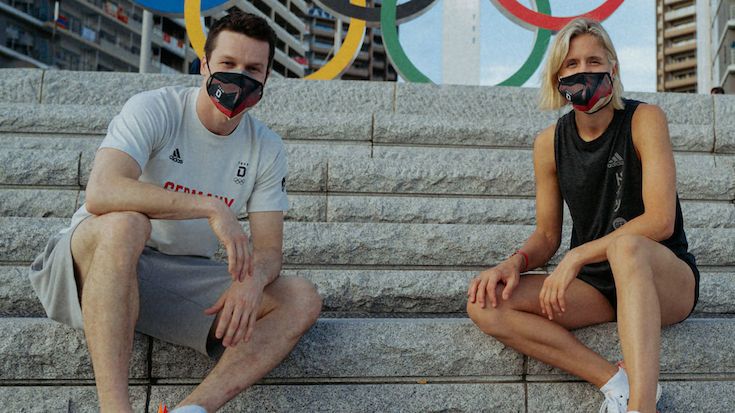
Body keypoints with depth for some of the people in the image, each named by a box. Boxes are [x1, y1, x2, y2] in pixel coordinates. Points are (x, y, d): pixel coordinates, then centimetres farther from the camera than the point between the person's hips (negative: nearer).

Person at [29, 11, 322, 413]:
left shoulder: (266, 149, 2)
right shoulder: (153, 110, -13)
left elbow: (268, 249, -2)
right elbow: (100, 194, -30)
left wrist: (252, 280, -26)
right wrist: (211, 207, -34)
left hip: (184, 282, 4)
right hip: (99, 261, -4)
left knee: (303, 299, -15)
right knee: (124, 223, -38)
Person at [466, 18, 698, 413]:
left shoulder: (644, 119, -9)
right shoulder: (550, 143, 2)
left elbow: (661, 220, -19)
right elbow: (547, 235, 6)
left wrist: (578, 256, -23)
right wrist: (516, 261, -16)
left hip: (666, 281, -4)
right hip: (593, 287, 4)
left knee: (626, 246, -40)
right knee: (484, 303, -18)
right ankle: (616, 381, -25)